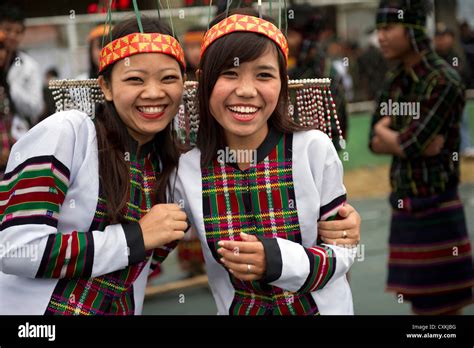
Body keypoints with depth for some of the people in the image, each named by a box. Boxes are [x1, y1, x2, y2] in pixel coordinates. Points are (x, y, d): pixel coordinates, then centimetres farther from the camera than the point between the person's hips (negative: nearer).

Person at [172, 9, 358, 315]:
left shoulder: (316, 149, -18)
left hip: (320, 308, -1)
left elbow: (343, 249, -13)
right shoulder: (187, 170, -14)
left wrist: (279, 261, -27)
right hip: (239, 311, 1)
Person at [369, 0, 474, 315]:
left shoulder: (444, 81, -14)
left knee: (443, 305, 0)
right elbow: (375, 143, 7)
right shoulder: (394, 81, 10)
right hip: (404, 208, 7)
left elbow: (409, 145, -20)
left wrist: (384, 131, 1)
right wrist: (417, 143, -11)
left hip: (436, 209, -7)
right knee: (418, 302, 13)